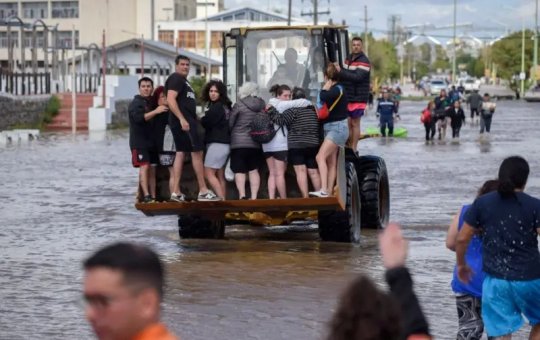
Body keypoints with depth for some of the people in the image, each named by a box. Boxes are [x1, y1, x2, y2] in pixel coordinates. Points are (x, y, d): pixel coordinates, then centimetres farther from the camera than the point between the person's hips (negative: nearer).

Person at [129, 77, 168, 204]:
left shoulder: (153, 103, 17)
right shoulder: (135, 103, -5)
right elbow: (138, 118, -23)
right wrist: (155, 111, -30)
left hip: (151, 142, 7)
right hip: (139, 142, -7)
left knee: (152, 169, 4)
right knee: (144, 166, -16)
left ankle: (153, 197, 3)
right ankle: (146, 196, -22)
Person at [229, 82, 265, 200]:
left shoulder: (239, 105, -9)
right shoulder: (261, 105, 3)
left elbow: (230, 123, -3)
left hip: (239, 142, -4)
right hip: (255, 143, 4)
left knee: (239, 171, -2)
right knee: (254, 170, 9)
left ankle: (242, 195, -15)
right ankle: (254, 197, 4)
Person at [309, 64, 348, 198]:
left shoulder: (337, 89, -16)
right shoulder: (334, 89, 11)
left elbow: (323, 97, -31)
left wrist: (327, 84, -18)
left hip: (337, 128, -10)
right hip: (331, 128, 10)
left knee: (320, 157, -20)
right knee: (331, 162, 9)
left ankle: (324, 190, -28)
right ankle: (329, 192, 11)